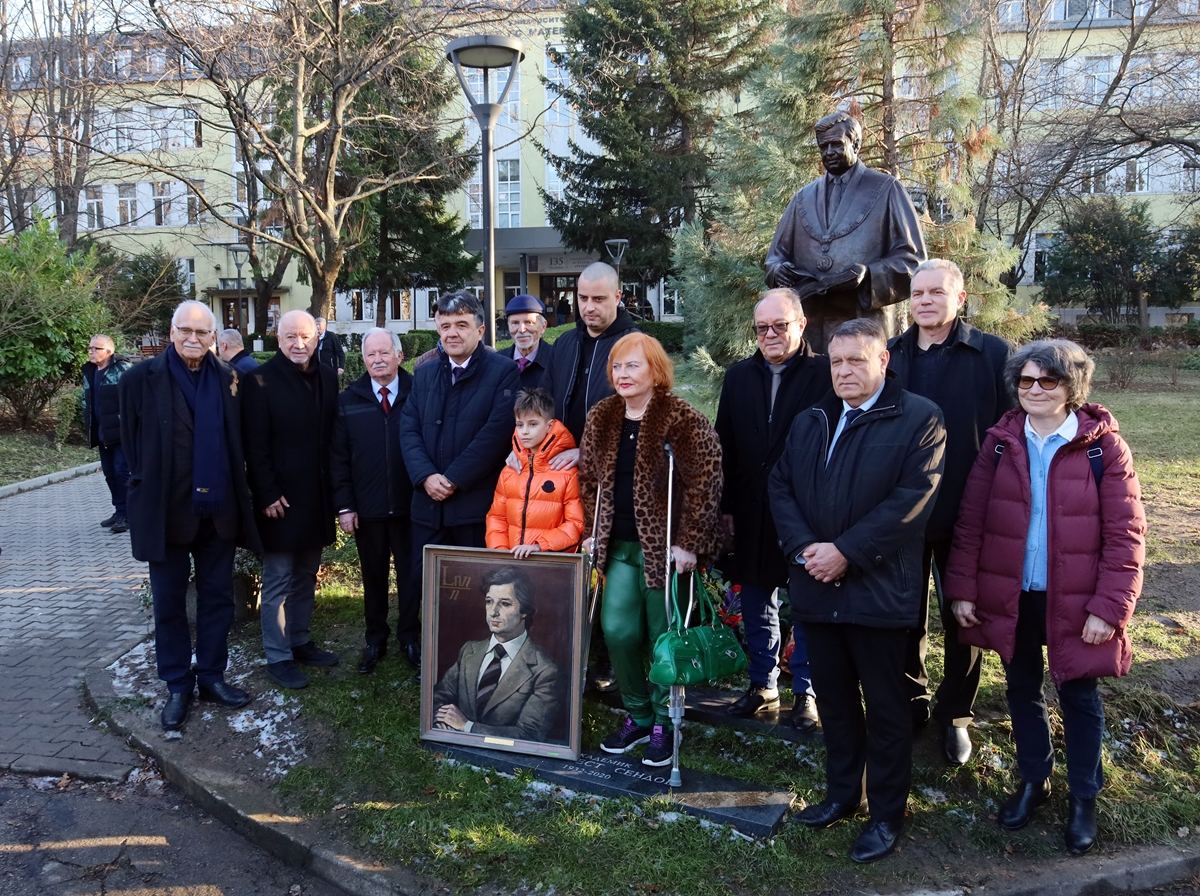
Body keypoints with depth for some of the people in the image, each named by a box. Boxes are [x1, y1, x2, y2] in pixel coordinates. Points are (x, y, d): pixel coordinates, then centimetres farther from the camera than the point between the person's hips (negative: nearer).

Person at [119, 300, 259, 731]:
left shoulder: (229, 379, 3)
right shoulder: (142, 379, -6)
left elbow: (238, 440, 7)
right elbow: (132, 443, 0)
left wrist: (235, 491, 2)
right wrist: (147, 484, 0)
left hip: (219, 509, 3)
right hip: (167, 509, -3)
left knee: (218, 597, 12)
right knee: (170, 602, 10)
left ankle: (211, 675, 27)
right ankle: (177, 686, 23)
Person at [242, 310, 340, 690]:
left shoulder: (327, 377, 7)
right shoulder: (261, 380, -9)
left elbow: (333, 435, 8)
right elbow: (255, 444, -11)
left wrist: (334, 489, 4)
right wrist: (267, 495, -15)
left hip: (317, 498, 5)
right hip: (280, 499, -5)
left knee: (306, 576, 16)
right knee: (278, 581, 3)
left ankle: (300, 642, 29)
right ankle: (277, 656, 14)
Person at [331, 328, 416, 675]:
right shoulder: (348, 401, 3)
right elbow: (338, 458, 2)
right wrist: (344, 506, -3)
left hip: (410, 504, -2)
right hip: (367, 509, 2)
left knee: (410, 574, 10)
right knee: (373, 576, 14)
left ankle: (409, 637, 26)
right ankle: (375, 639, 28)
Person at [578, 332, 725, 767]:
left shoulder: (683, 421, -11)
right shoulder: (600, 419, 8)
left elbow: (702, 486, -13)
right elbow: (588, 479, 15)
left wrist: (689, 544, -16)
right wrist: (595, 532, 10)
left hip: (664, 547, -5)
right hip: (620, 547, 5)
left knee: (662, 637, 4)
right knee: (617, 631, 3)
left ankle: (663, 724, 22)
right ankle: (637, 716, 23)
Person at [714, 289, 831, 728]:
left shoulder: (826, 374, -8)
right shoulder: (739, 377, 7)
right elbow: (726, 447, 8)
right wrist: (728, 506, 5)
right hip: (752, 514, 5)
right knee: (755, 604, 15)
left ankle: (806, 692, 21)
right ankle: (762, 685, 30)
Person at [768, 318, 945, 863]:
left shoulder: (919, 419, -7)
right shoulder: (809, 422, 13)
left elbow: (913, 498, -15)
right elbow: (780, 486, 8)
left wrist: (845, 551, -18)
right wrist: (803, 546, -8)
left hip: (879, 589, -5)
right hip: (816, 587, 6)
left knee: (885, 707, 8)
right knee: (833, 697, 18)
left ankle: (886, 814, 23)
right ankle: (842, 792, 35)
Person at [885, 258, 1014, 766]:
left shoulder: (992, 354, -6)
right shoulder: (890, 356, 3)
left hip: (966, 515, -2)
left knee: (962, 620, 12)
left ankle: (955, 716, 30)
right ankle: (912, 701, 34)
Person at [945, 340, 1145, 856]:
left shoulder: (1104, 447, -9)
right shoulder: (1000, 443, -1)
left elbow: (1124, 536, -9)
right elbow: (970, 522, 0)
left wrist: (1109, 606, -13)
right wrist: (962, 589, -3)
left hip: (1074, 604, -2)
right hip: (1011, 598, 3)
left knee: (1079, 698, 13)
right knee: (1022, 690, 18)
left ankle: (1083, 798, 33)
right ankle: (1033, 780, 40)